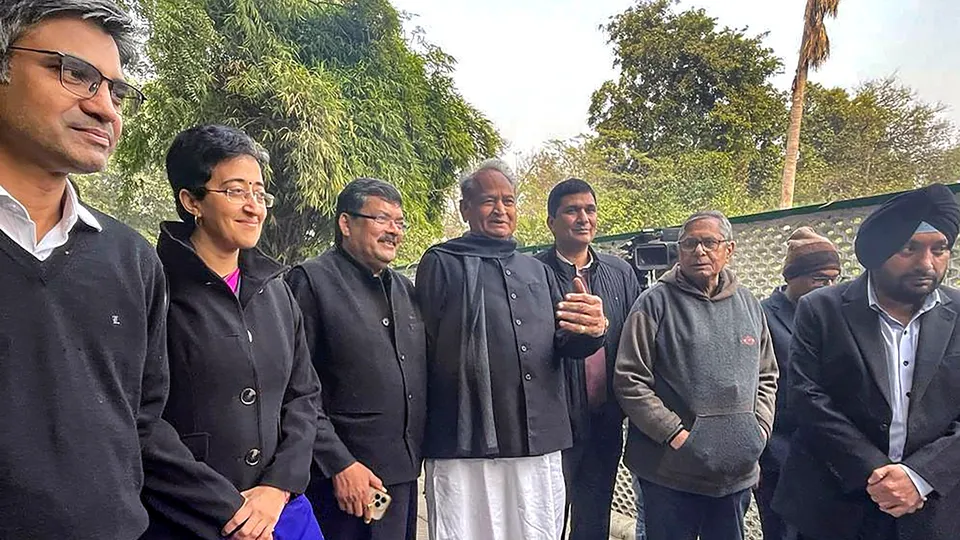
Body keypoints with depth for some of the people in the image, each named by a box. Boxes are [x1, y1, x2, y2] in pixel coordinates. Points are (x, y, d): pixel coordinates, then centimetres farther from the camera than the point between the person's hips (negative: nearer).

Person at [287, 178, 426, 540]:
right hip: (344, 480, -6)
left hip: (403, 476, 6)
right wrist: (339, 464, -14)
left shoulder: (405, 288, 12)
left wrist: (416, 454, 10)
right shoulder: (311, 280, -8)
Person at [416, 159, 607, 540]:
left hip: (539, 445, 5)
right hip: (465, 448, -4)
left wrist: (590, 331, -11)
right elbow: (421, 349, -1)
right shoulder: (442, 264, 1)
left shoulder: (538, 271, 16)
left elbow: (563, 345, 12)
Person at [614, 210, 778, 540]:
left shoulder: (748, 305, 8)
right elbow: (629, 381, -12)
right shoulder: (657, 303, -9)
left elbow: (766, 377, 17)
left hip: (737, 472, 5)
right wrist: (677, 435, -15)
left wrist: (759, 429, 3)